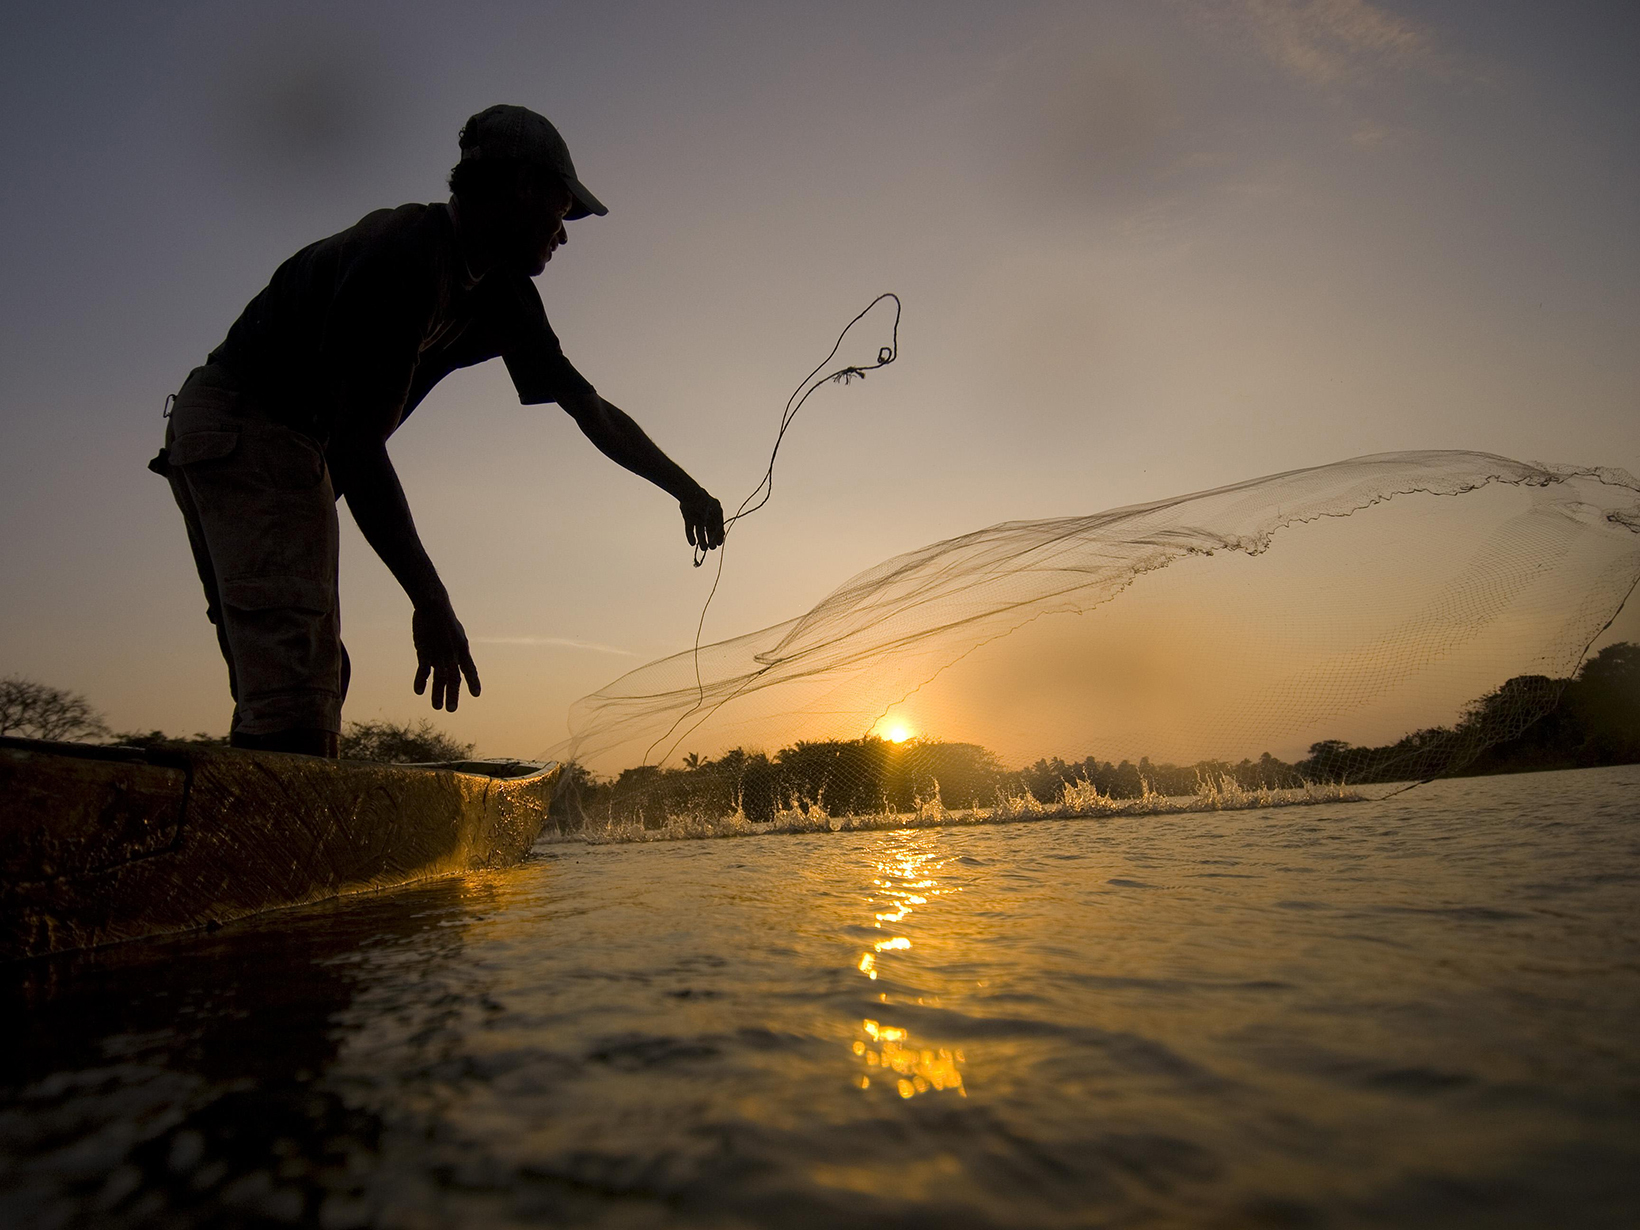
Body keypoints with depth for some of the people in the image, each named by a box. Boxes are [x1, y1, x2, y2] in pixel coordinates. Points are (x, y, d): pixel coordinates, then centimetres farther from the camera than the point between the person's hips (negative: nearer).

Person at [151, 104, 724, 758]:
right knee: (291, 701, -20)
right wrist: (429, 600, -27)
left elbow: (592, 410, 14)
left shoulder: (503, 296, 6)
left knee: (315, 678, 6)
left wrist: (686, 488, 17)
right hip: (236, 428, -9)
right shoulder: (401, 253, -22)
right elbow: (356, 446, -26)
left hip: (298, 450, 9)